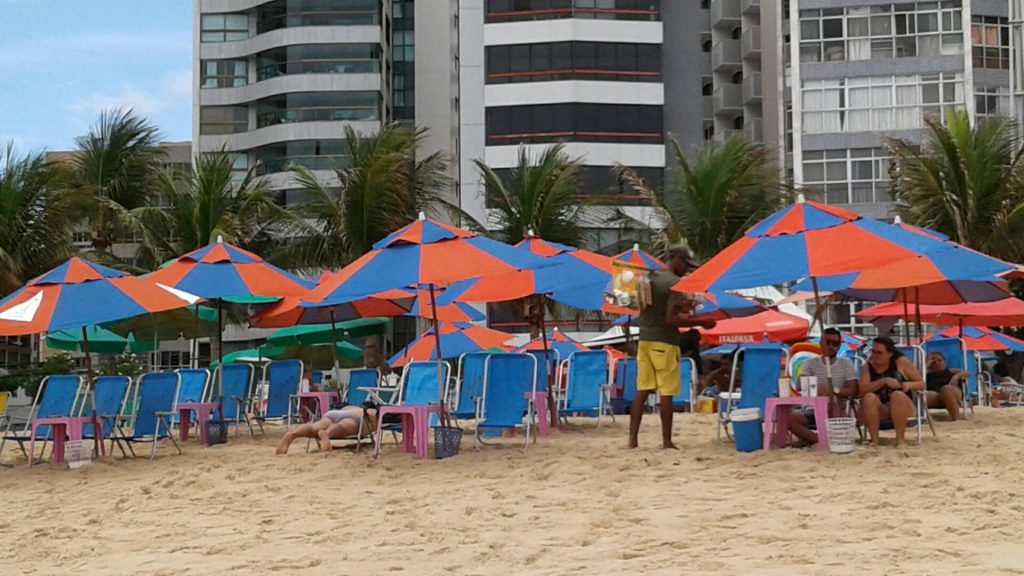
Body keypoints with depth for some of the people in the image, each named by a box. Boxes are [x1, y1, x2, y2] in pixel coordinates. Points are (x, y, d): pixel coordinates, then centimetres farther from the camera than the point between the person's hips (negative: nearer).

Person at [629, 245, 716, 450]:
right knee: (666, 393, -1)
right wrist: (700, 322, -12)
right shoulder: (675, 283, -12)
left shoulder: (649, 278, 12)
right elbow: (671, 319, -19)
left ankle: (633, 439, 4)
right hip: (665, 342, -7)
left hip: (645, 339, 7)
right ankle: (666, 441, 3)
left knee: (642, 391, 6)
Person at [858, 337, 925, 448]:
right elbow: (862, 390, -14)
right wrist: (884, 381, -26)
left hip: (902, 407, -1)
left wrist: (909, 385, -20)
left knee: (897, 395, -34)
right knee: (869, 397, -30)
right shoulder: (867, 366, 1)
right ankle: (874, 439, -25)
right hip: (879, 410, 1)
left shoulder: (901, 362, -3)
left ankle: (900, 439, -27)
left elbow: (921, 384, 3)